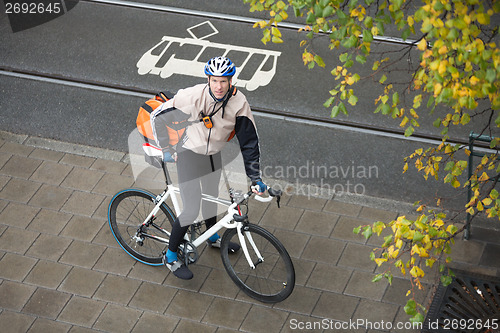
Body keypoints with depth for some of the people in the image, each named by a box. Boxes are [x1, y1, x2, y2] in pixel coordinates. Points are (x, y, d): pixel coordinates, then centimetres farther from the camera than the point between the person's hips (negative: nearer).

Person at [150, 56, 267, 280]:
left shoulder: (239, 102, -20)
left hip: (213, 154, 4)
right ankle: (171, 256, 16)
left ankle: (213, 238, 53)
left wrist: (255, 178, -12)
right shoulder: (194, 96, -30)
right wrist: (166, 150, -9)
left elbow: (249, 141, -12)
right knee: (191, 211, -4)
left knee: (211, 197, 25)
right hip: (189, 154, -4)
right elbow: (158, 116, -17)